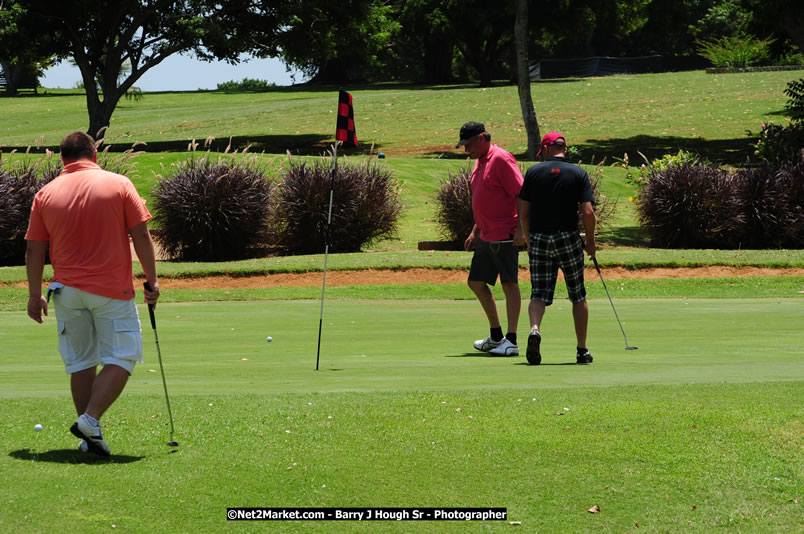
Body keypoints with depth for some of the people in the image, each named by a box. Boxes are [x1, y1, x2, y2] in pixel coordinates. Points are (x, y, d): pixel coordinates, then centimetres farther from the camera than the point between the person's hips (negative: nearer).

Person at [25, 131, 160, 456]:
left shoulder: (46, 194, 3)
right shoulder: (119, 185, -4)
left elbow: (34, 250, 4)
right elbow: (141, 236, -6)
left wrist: (35, 295, 14)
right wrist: (152, 281, 3)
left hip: (67, 291, 3)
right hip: (112, 291, -3)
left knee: (80, 362, 11)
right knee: (121, 358, 3)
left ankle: (89, 438, 11)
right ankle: (91, 419, -14)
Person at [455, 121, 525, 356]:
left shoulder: (501, 159, -13)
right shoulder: (480, 161, 16)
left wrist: (520, 229, -23)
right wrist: (475, 232, 24)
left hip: (504, 236, -10)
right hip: (486, 237, 10)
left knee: (509, 284, -8)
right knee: (476, 282, 14)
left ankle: (511, 341, -9)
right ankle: (496, 336, 23)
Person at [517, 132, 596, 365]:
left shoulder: (534, 172, 2)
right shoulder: (579, 173, -1)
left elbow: (523, 212, 1)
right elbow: (587, 212, -8)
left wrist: (528, 239, 15)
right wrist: (590, 240, 6)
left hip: (539, 239, 1)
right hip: (568, 239, -1)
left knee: (539, 293, 2)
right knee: (578, 295, 12)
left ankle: (535, 329, -28)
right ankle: (582, 350, 14)